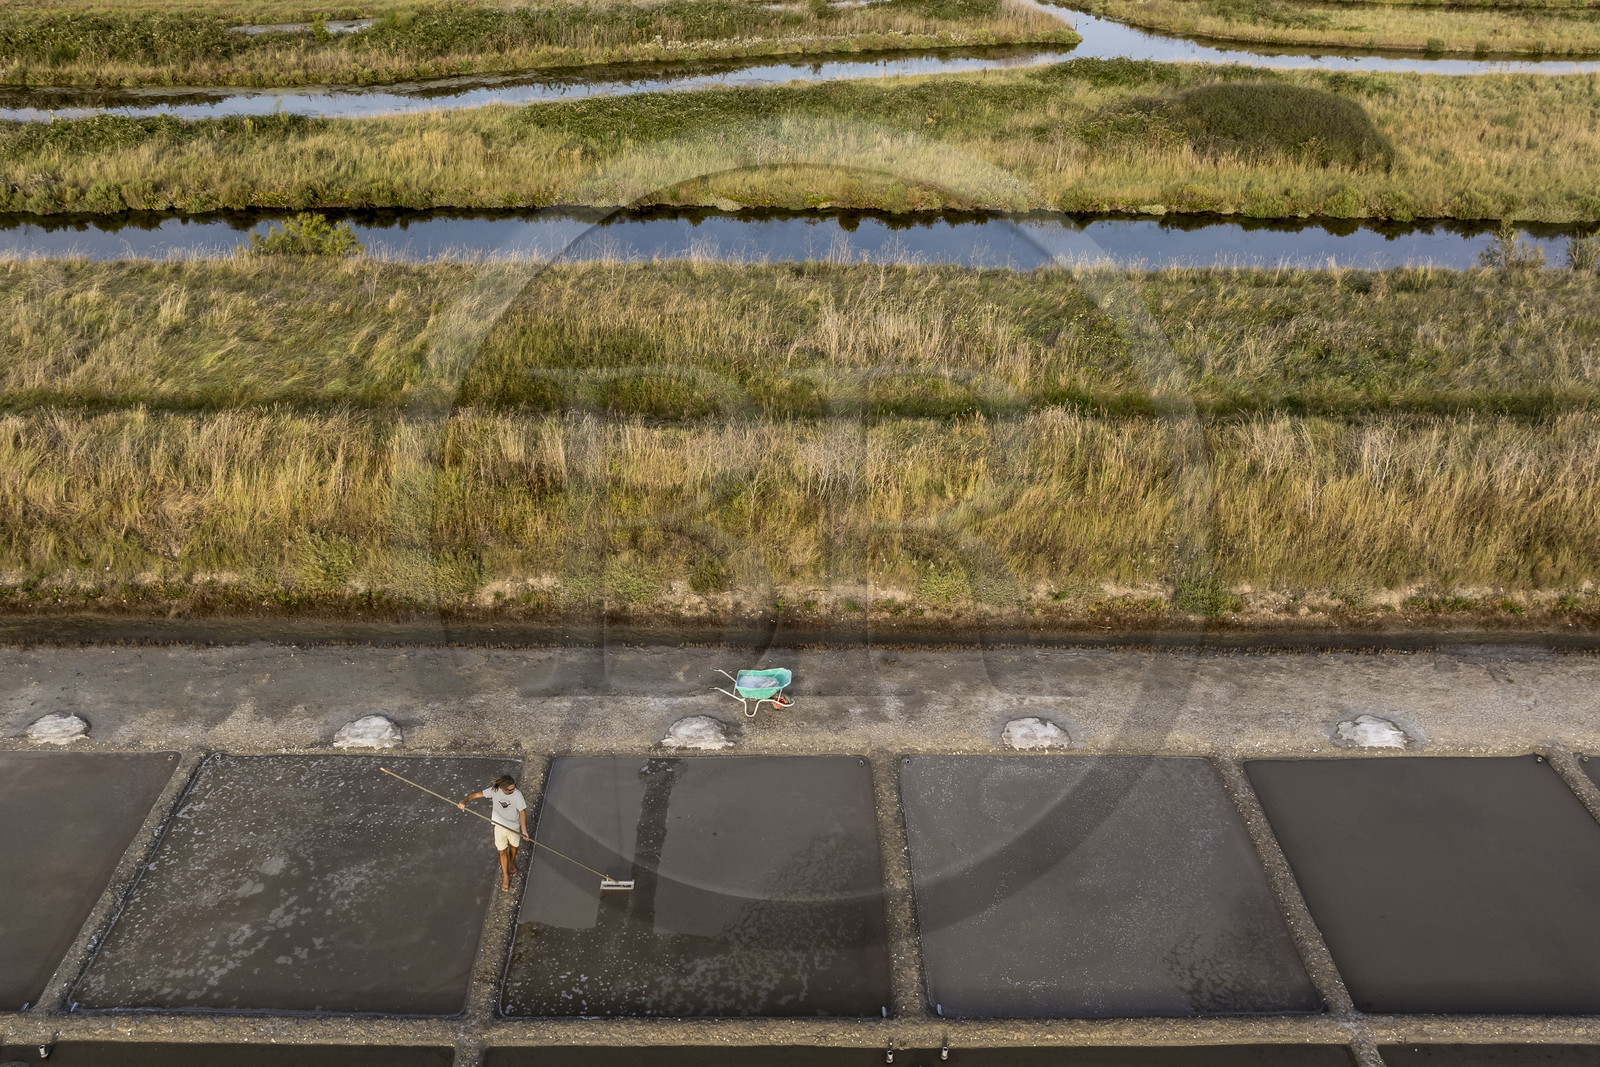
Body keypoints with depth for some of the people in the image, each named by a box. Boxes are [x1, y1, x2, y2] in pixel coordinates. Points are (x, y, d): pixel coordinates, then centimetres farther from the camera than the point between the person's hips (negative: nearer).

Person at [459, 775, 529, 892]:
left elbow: (522, 812, -18)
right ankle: (505, 876, 29)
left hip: (514, 826, 0)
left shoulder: (517, 794, -26)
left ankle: (512, 862, 58)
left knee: (513, 846, 24)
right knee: (502, 852, 9)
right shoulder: (494, 791, -22)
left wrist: (524, 830, -24)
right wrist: (464, 801, -32)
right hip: (499, 825, 0)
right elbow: (476, 795, -13)